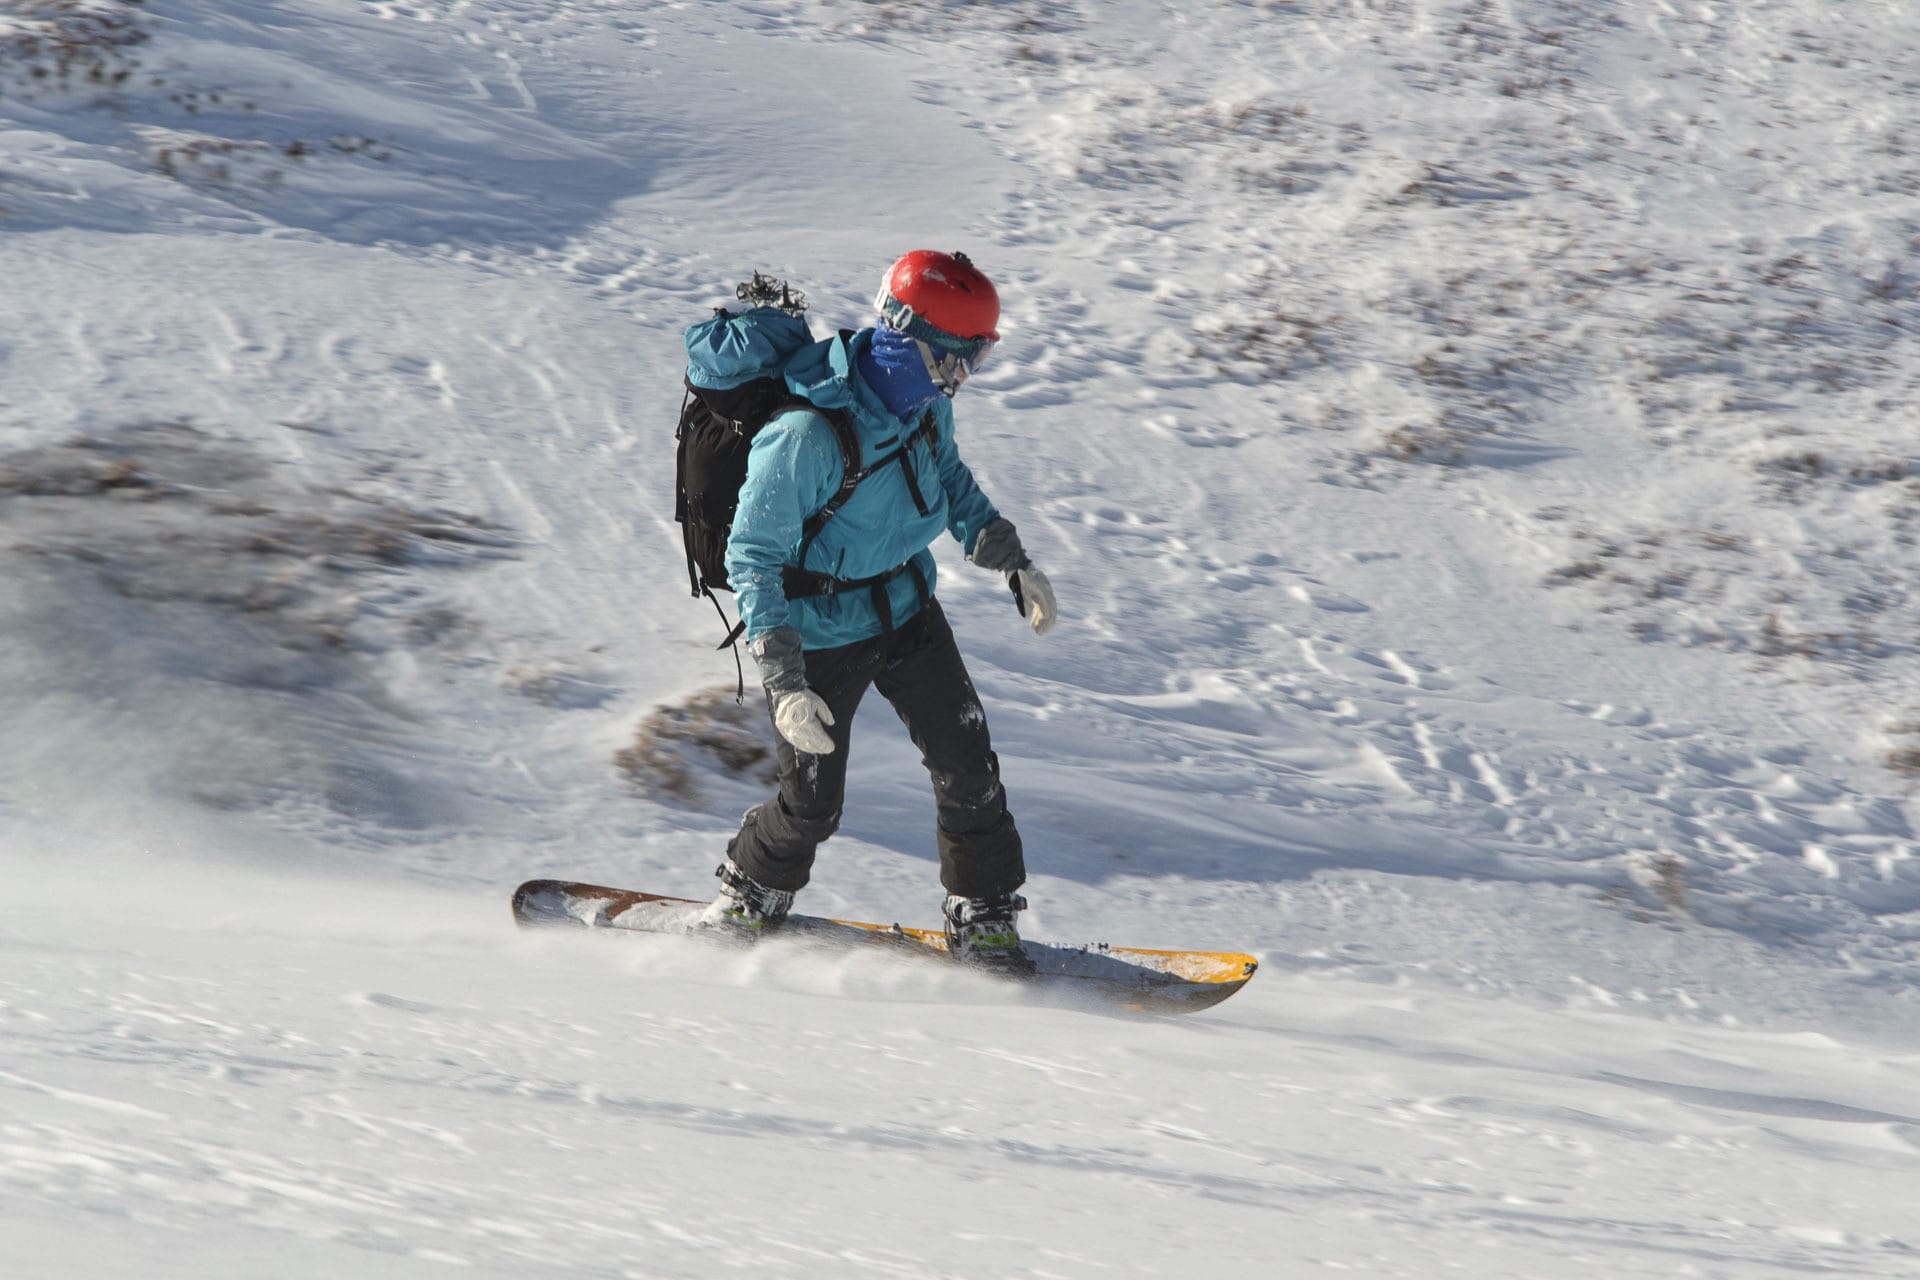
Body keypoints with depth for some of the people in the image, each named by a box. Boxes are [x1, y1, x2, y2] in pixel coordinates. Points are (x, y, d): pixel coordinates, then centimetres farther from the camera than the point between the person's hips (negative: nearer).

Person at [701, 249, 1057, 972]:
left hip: (907, 610, 6)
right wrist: (783, 681, -33)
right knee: (812, 806, 5)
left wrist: (1011, 559, 9)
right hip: (821, 636, -6)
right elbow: (752, 558, -27)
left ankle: (982, 920, 18)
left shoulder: (924, 399, -10)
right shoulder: (806, 438, -34)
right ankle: (746, 902, 33)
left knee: (968, 767, 1)